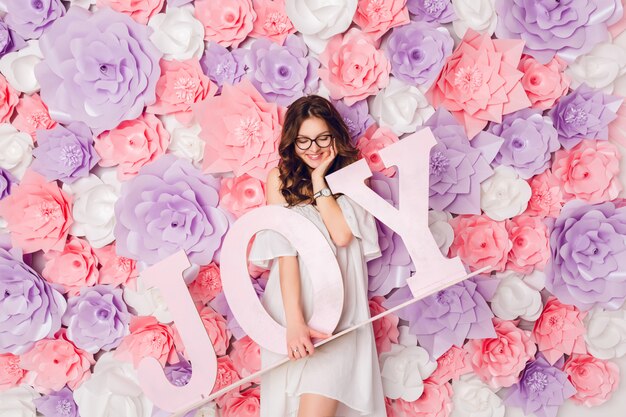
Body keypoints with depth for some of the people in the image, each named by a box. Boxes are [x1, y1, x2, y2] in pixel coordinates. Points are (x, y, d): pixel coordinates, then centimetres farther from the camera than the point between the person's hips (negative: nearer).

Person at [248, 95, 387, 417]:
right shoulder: (280, 178, 3)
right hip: (293, 303, 0)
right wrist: (295, 322, -17)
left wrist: (319, 179, -6)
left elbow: (342, 235, -8)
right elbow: (284, 249, -7)